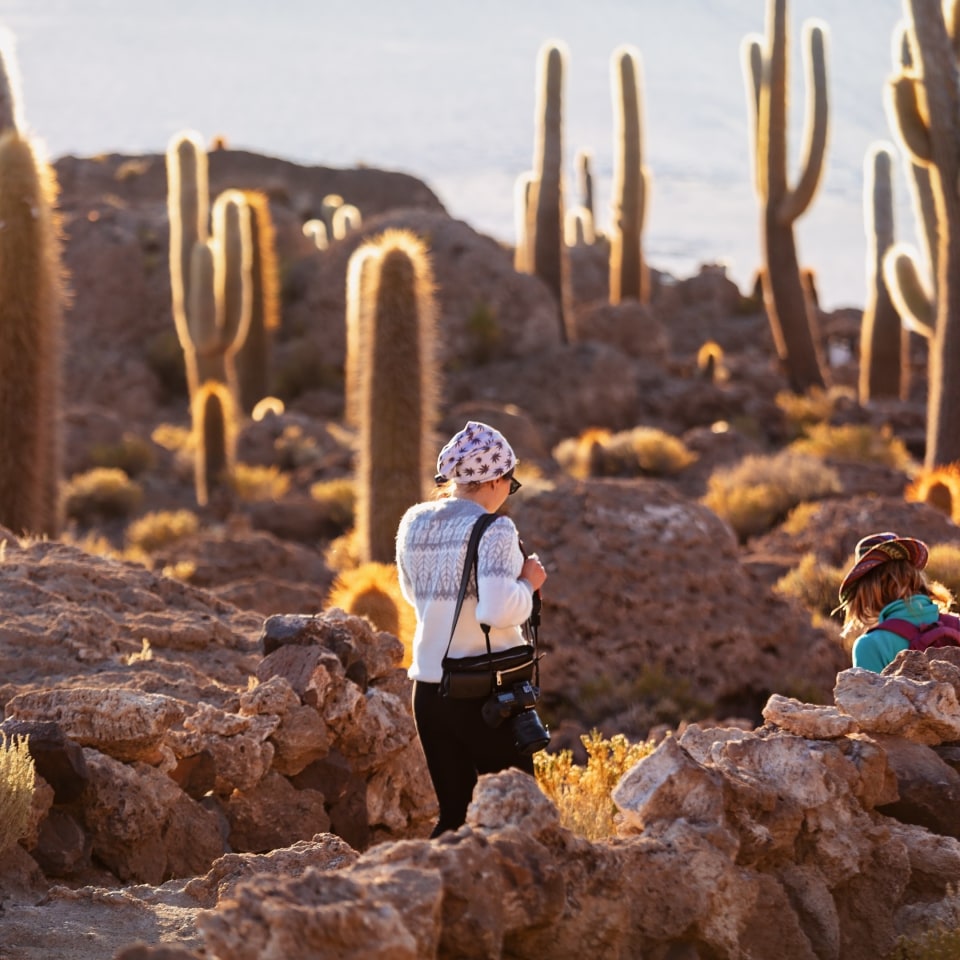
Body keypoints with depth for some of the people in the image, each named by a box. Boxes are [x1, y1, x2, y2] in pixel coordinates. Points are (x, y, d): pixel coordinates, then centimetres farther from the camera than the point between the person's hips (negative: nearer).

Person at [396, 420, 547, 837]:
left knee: (454, 814, 13)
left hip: (429, 688, 6)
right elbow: (499, 610, -26)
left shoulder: (414, 523, 6)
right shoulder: (493, 530, -14)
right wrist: (528, 582, -8)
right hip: (487, 690, -6)